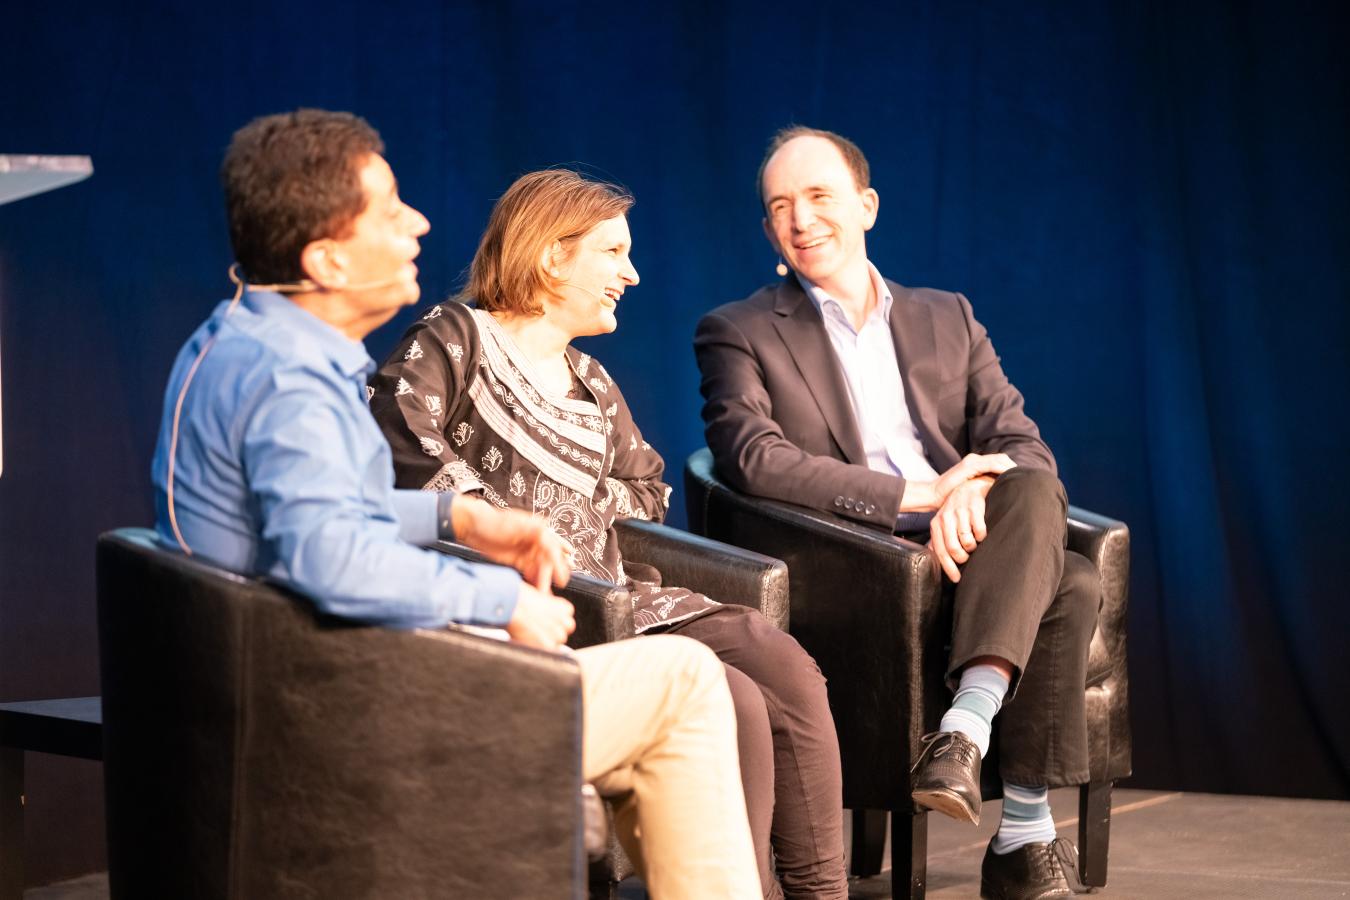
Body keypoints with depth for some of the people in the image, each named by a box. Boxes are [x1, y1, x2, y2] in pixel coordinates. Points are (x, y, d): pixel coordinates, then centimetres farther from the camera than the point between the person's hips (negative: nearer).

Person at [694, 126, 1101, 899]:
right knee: (1070, 588, -29)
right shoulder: (739, 335, 8)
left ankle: (969, 726, -35)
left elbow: (1023, 446, 9)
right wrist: (918, 494, -18)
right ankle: (1025, 834, -27)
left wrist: (970, 494, -17)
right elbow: (755, 460, -10)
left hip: (965, 550, 5)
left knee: (1032, 491, -31)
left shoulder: (947, 318, 21)